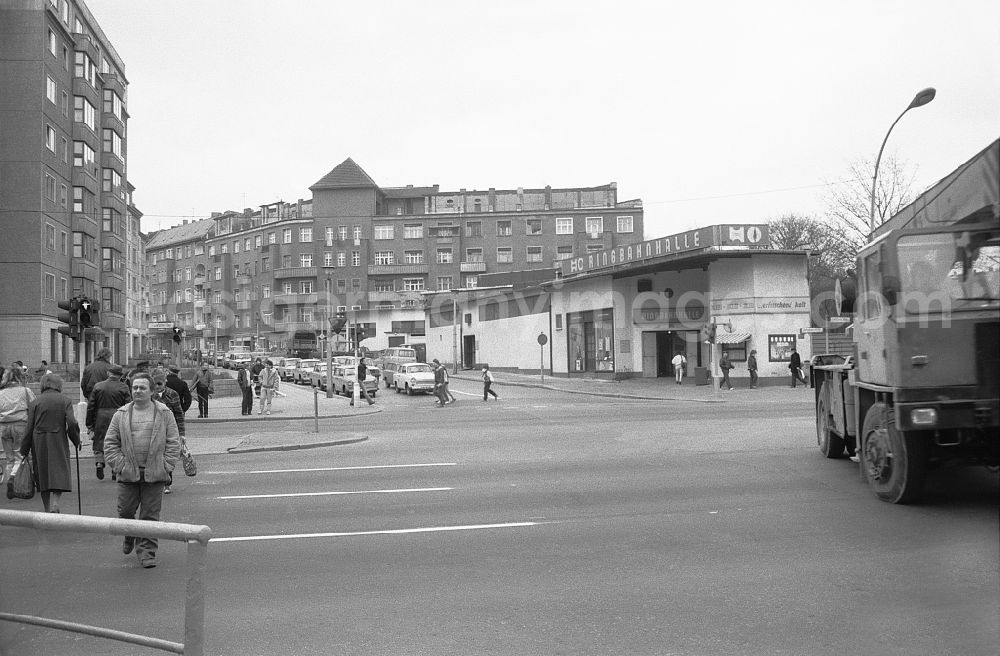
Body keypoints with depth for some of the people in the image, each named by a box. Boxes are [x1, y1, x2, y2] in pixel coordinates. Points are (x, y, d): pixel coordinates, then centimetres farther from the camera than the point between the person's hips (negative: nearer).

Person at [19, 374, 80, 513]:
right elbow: (72, 423, -10)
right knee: (59, 476, 0)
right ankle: (54, 504, -23)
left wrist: (24, 450, 7)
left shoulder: (36, 402, 2)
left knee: (43, 479, 12)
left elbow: (29, 427, 1)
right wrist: (76, 441, 4)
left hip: (39, 444, 2)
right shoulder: (65, 401, -1)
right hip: (58, 443, -2)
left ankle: (47, 510, 17)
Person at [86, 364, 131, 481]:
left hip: (101, 419, 1)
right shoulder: (123, 388, -3)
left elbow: (90, 407, 4)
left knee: (99, 445, 11)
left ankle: (99, 463, -11)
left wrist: (89, 424, 10)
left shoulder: (98, 386, 2)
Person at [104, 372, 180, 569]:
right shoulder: (121, 414, 6)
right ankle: (129, 537, 37)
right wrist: (120, 466, -4)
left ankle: (147, 551, 13)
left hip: (154, 475, -2)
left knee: (150, 515, 2)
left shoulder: (164, 414, 2)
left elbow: (173, 443, 2)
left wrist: (166, 466, -6)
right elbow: (110, 444, 7)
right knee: (125, 511, 8)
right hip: (128, 474, 2)